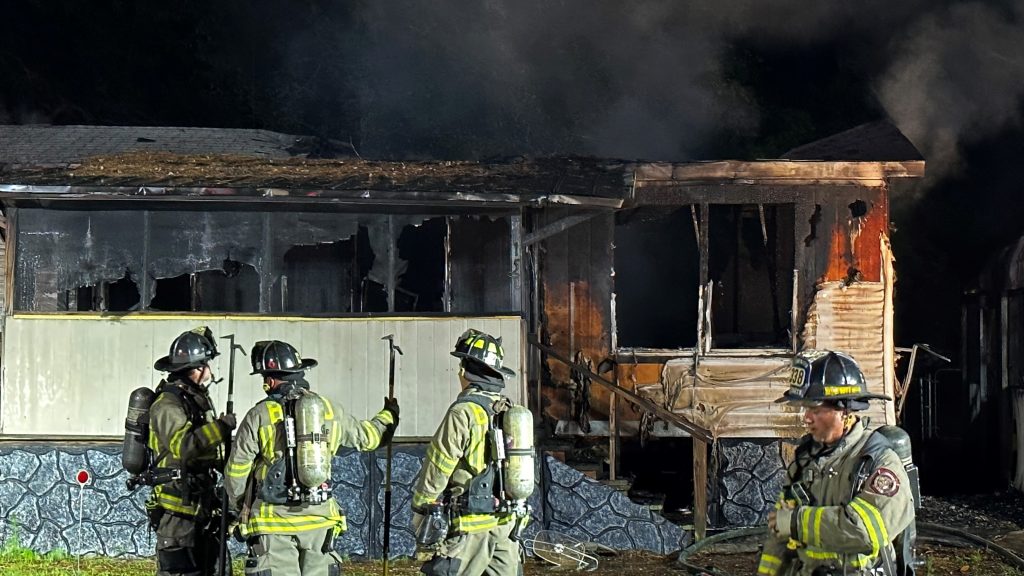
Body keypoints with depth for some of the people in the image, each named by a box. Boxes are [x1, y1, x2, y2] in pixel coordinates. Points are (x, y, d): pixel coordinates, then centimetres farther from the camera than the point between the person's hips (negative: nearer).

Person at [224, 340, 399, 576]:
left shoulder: (259, 416, -8)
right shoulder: (330, 409, 4)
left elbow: (236, 471, -3)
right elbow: (365, 436, 19)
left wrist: (236, 508, 15)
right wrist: (389, 416, 41)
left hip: (275, 522, -4)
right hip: (320, 520, 4)